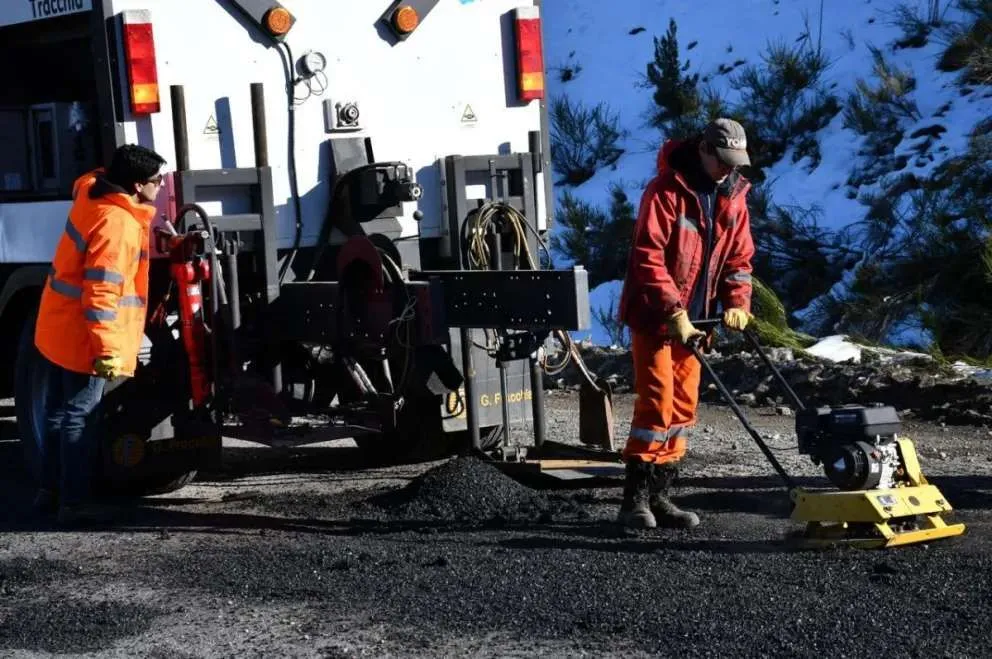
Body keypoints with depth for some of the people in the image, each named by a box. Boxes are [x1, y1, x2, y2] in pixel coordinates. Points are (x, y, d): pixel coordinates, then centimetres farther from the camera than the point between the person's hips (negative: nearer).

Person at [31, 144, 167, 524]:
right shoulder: (118, 224, -25)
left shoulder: (91, 190, 2)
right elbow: (101, 293, -27)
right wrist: (107, 350, -25)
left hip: (56, 329, 9)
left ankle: (49, 491, 27)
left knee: (57, 413, 18)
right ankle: (72, 503, 2)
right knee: (80, 419, -2)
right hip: (82, 338, -9)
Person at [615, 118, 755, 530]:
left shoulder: (733, 196, 6)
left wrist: (736, 302, -7)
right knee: (658, 403, -11)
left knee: (684, 406, 7)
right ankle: (635, 499, -6)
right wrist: (673, 311, -26)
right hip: (654, 315, -7)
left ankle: (658, 495, 14)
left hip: (692, 318, 7)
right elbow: (649, 255, -21)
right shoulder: (667, 190, -15)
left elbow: (739, 256, 10)